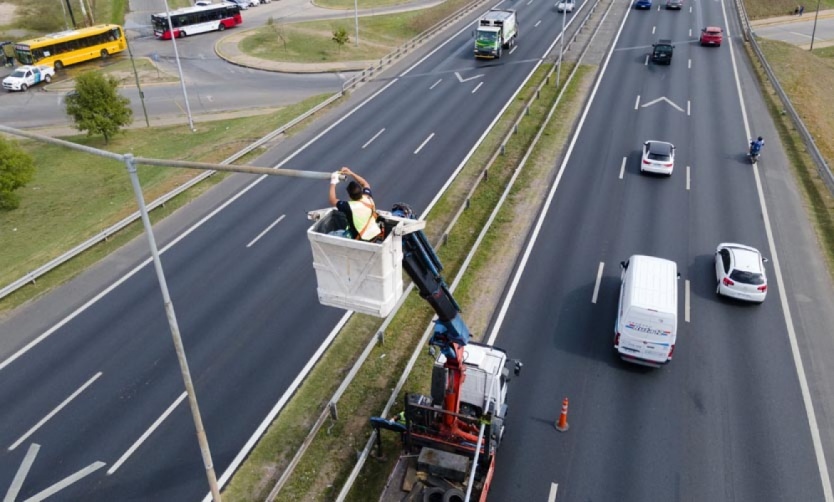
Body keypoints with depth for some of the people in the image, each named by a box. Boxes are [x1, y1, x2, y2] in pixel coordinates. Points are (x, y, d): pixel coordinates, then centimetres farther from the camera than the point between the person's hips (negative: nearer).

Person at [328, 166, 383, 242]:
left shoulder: (349, 206, -22)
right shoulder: (368, 198, -7)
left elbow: (333, 201, -4)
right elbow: (365, 184, 16)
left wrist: (333, 183, 3)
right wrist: (351, 173, 12)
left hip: (364, 240, -6)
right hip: (376, 234, 6)